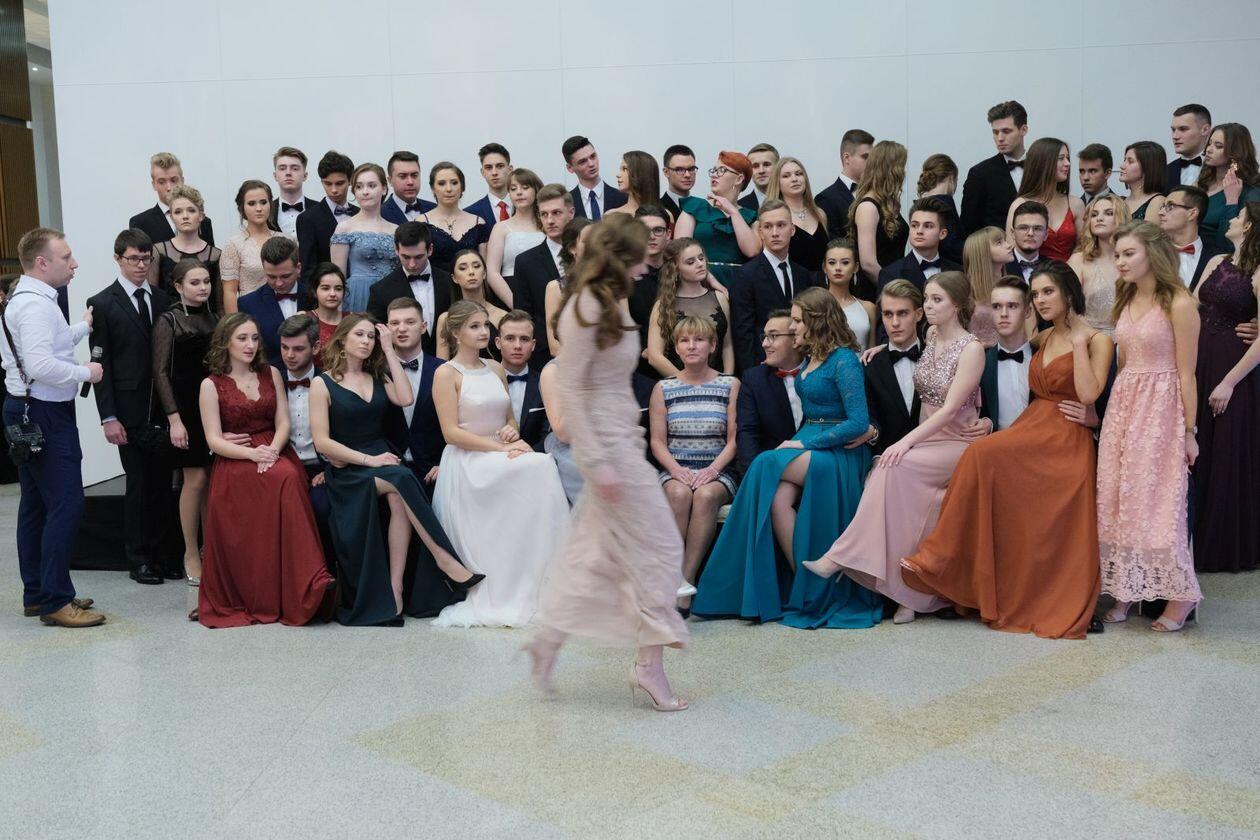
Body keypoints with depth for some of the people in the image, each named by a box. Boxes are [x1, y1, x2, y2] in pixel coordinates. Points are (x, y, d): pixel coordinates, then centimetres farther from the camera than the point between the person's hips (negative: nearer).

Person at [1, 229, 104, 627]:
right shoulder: (35, 304, -18)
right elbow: (41, 365, -28)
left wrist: (83, 327, 17)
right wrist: (85, 373, -15)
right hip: (45, 415, -11)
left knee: (36, 504, 15)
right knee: (66, 505, -9)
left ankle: (36, 593, 24)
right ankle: (55, 601, -5)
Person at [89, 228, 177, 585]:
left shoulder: (163, 300, 9)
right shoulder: (102, 304, -1)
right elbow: (101, 365, -3)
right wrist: (108, 417, -8)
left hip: (163, 408, 3)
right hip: (131, 411, -3)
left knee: (163, 482, 6)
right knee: (139, 483, 2)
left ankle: (164, 554, 16)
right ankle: (139, 558, 14)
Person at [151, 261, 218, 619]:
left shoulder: (215, 318, 12)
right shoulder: (168, 321, -1)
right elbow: (161, 372, -4)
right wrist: (173, 418, -11)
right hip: (186, 408, -4)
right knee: (195, 479, -5)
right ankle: (191, 555, 6)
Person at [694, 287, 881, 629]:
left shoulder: (843, 360, -8)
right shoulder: (811, 358, 19)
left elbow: (859, 422, -16)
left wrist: (805, 444, -16)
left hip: (838, 450, -7)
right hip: (808, 444, 7)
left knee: (767, 467, -27)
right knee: (778, 496, -24)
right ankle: (804, 585, -20)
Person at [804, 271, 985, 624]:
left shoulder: (971, 349, -9)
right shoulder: (930, 337, 11)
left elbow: (950, 409, -18)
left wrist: (906, 442, -26)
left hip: (957, 443, -6)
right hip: (924, 438, 6)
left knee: (896, 468, -32)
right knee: (894, 474, -25)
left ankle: (841, 557, -32)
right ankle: (908, 594, -22)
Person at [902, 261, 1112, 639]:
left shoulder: (1097, 340, 0)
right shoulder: (1044, 338, 19)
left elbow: (1088, 394, -16)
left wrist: (1078, 341, -10)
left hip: (1066, 440, -6)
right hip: (1033, 428, 6)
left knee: (983, 454, -27)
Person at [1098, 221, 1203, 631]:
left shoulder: (1179, 304, -9)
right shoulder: (1126, 301, 12)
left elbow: (1186, 374, -10)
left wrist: (1190, 431, -9)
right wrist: (1114, 409, 11)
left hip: (1161, 410, -7)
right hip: (1122, 406, 7)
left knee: (1157, 500, -6)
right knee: (1118, 499, 6)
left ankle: (1179, 596, 6)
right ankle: (1125, 591, 14)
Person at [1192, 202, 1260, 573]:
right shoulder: (1216, 263, 10)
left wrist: (1229, 382, -16)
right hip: (1197, 363, 6)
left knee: (1226, 458, 2)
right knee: (1192, 454, 9)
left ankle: (1225, 547, 16)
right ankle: (1194, 539, 22)